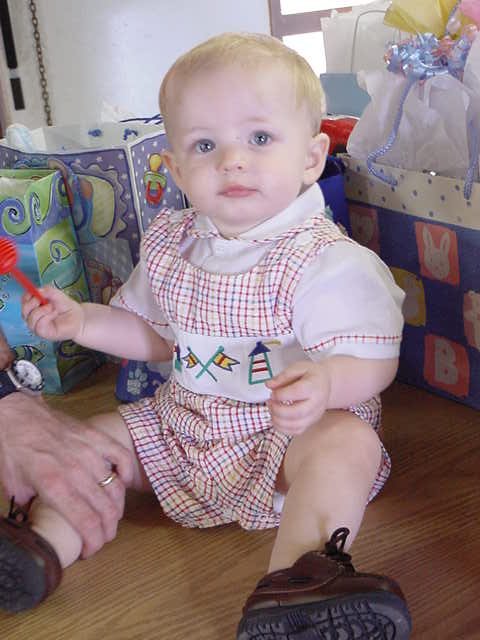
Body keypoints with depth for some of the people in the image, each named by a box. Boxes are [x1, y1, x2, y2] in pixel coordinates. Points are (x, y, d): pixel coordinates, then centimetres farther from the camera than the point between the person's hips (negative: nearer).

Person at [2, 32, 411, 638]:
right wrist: (83, 321, 0)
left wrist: (326, 382, -44)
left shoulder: (330, 262, -18)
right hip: (182, 423, 6)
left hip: (292, 430, -6)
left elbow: (373, 362, -21)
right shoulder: (170, 247, 2)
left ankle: (292, 580, -46)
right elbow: (155, 336, 16)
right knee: (94, 439, 0)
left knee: (349, 443, -34)